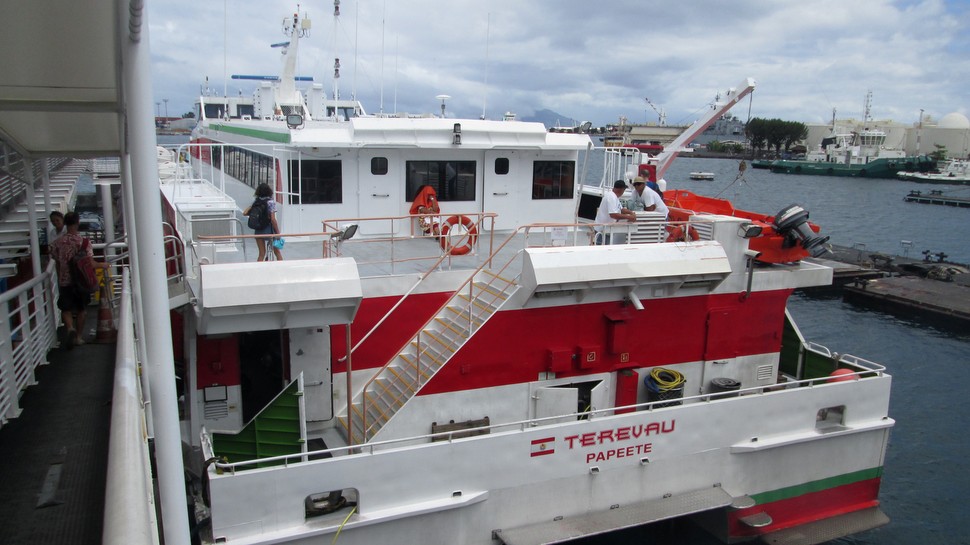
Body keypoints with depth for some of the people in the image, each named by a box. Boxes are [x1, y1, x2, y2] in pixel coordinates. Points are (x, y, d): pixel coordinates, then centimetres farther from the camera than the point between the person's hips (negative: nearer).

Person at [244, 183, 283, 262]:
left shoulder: (255, 202, 3)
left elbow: (244, 213, 1)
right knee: (277, 252, 9)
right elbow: (273, 219, -16)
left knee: (261, 254, 12)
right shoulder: (271, 202, -11)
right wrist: (278, 233, -10)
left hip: (258, 230, 4)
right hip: (269, 230, -4)